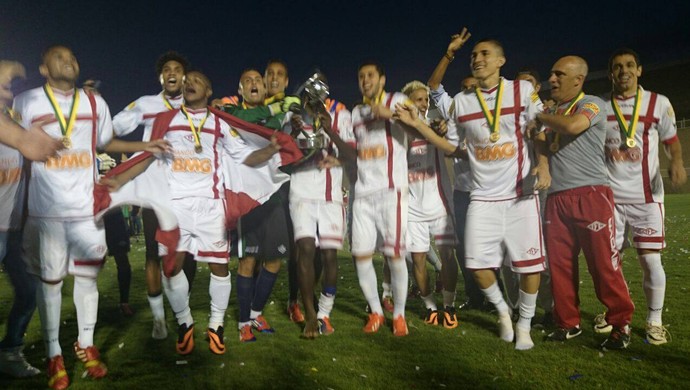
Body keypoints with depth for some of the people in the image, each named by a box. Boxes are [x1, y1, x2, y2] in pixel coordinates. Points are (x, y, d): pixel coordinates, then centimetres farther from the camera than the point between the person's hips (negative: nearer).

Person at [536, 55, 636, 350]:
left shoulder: (592, 104, -1)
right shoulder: (552, 111, 19)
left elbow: (572, 126, -23)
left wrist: (541, 117, -7)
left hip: (591, 195, -6)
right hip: (556, 198, 6)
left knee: (604, 264, -3)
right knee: (560, 265, 7)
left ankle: (620, 325, 13)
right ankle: (568, 323, 20)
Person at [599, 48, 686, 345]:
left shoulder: (658, 103, 1)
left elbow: (671, 140, 6)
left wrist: (677, 162, -14)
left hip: (646, 196, -1)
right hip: (610, 195, 2)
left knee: (650, 259, -3)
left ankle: (654, 321, 14)